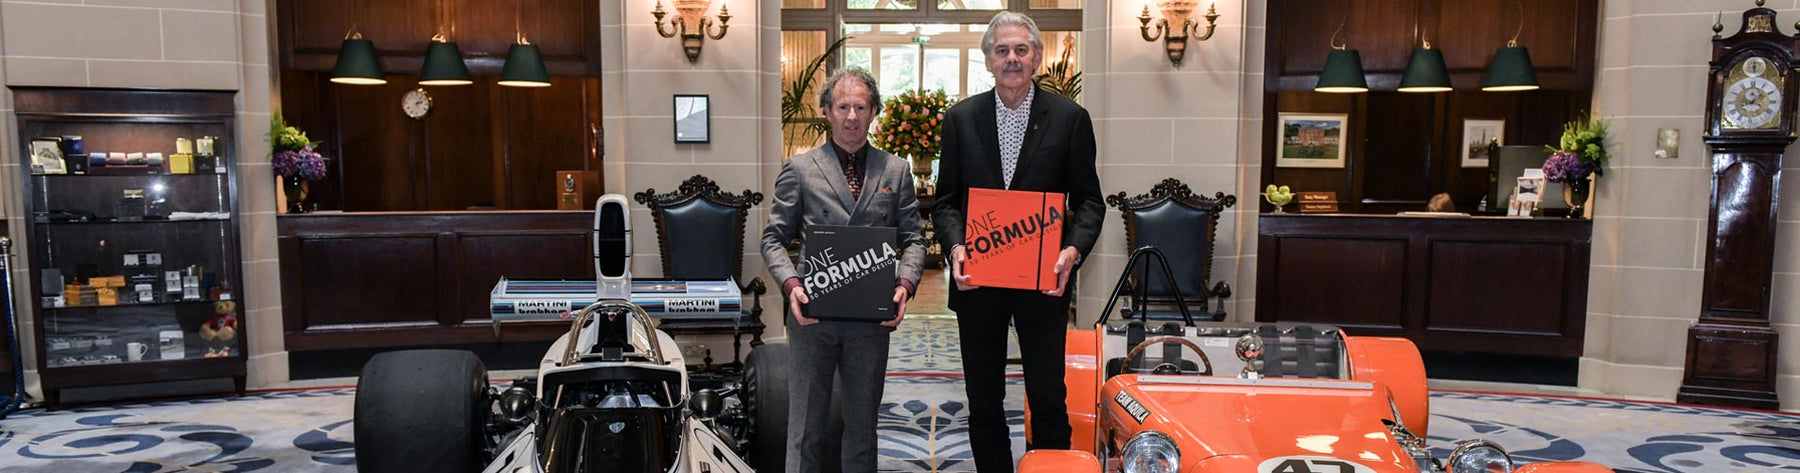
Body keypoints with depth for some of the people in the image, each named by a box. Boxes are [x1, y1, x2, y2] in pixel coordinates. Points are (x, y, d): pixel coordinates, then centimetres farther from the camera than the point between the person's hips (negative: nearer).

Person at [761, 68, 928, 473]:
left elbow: (913, 238, 8)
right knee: (806, 425, 5)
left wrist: (905, 283, -10)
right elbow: (774, 238, 3)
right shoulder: (799, 169, 3)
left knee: (863, 421, 13)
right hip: (813, 313, -2)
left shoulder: (896, 171, 9)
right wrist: (791, 284, -14)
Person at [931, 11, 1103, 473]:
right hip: (977, 278, 2)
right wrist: (955, 247, -13)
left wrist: (1073, 249, -16)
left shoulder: (1070, 118, 0)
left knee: (1048, 399, 4)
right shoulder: (961, 118, 4)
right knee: (983, 403, 11)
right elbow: (946, 200, 5)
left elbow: (1089, 201, 2)